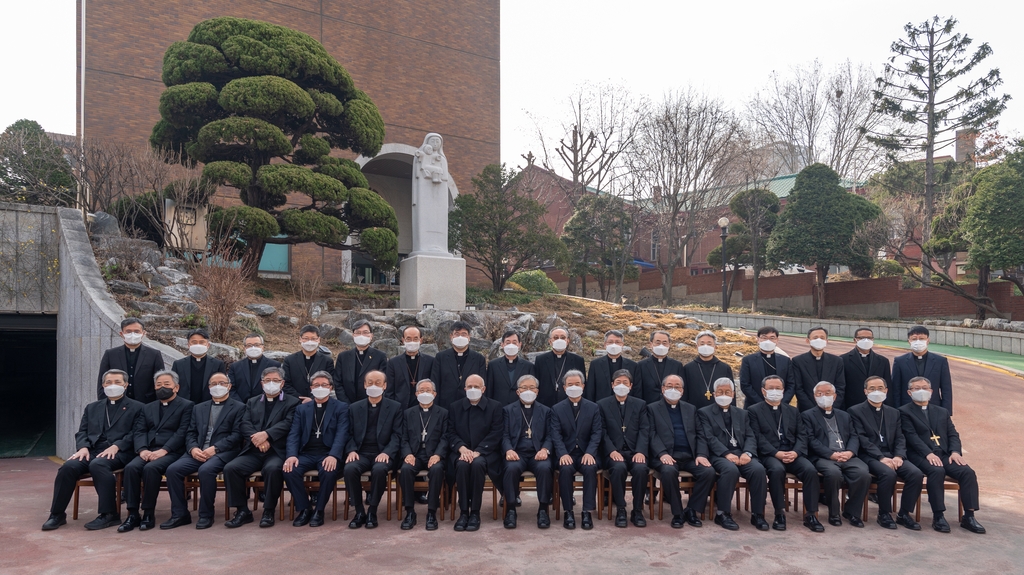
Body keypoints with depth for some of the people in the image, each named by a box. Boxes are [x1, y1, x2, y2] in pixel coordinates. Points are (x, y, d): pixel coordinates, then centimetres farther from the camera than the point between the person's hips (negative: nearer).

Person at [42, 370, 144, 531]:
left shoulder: (136, 407, 9)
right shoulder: (92, 408, 25)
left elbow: (135, 433, -2)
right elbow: (82, 432, 17)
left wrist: (116, 446, -17)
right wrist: (83, 447, -5)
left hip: (118, 453, -4)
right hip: (92, 450, 5)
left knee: (97, 465, -35)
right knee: (69, 466, -25)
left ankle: (110, 514, -27)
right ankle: (57, 514, -10)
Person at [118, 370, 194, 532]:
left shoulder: (186, 406, 6)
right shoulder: (148, 408, 24)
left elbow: (182, 433, -6)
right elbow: (139, 432, 11)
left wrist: (163, 450, -18)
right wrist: (142, 449, -9)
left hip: (171, 452, -5)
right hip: (148, 451, 5)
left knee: (151, 468, -32)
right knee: (131, 467, -25)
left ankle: (148, 514, -20)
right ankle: (132, 514, -20)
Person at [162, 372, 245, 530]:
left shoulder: (238, 407, 6)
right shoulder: (199, 408, 23)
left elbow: (237, 435, -5)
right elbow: (190, 433, 15)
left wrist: (215, 448, -16)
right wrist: (193, 448, -7)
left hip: (223, 452, -5)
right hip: (198, 452, 5)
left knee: (206, 470, -34)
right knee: (173, 469, -20)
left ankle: (206, 515, -16)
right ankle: (180, 514, -7)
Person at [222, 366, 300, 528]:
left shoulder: (292, 402, 9)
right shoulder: (252, 402, 22)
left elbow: (287, 423, -7)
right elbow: (245, 425, 7)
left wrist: (266, 434, -21)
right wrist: (257, 440, -13)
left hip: (277, 451, -4)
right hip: (253, 452, 4)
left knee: (273, 468, -35)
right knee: (230, 468, -21)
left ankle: (269, 511, -16)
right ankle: (242, 511, -7)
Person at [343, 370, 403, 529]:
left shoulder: (395, 407, 7)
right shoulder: (354, 408, 14)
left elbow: (397, 435, -1)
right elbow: (350, 434, 10)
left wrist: (386, 452, -17)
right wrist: (352, 450, -10)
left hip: (383, 454, -2)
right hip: (361, 453, 2)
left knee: (379, 469, -35)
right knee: (350, 468, -30)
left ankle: (372, 511, -14)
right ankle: (359, 511, -12)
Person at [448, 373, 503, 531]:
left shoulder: (495, 406, 5)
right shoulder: (455, 407, 12)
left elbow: (496, 434, -5)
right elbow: (451, 433, 5)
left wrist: (477, 452, -17)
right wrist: (462, 448, -16)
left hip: (485, 452, -1)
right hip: (461, 452, 2)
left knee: (477, 464, -34)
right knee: (462, 465, -32)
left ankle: (475, 513, -23)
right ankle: (463, 512, -23)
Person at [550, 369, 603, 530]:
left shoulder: (593, 407, 8)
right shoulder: (557, 409, 6)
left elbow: (597, 433, -1)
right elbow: (556, 434, -4)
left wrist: (589, 453, -18)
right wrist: (563, 454, -22)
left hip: (587, 453, 0)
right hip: (566, 453, 0)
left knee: (590, 468, -32)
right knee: (565, 469, -32)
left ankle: (587, 512, -23)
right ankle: (568, 512, -19)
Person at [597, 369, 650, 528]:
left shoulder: (640, 404, 14)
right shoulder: (602, 405, 9)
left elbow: (644, 430, 4)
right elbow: (602, 432, 1)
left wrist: (641, 451, -13)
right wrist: (612, 451, -15)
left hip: (635, 451, 1)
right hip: (614, 452, -1)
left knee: (641, 468, -30)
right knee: (619, 467, -34)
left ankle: (637, 511, -13)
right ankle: (620, 510, -17)